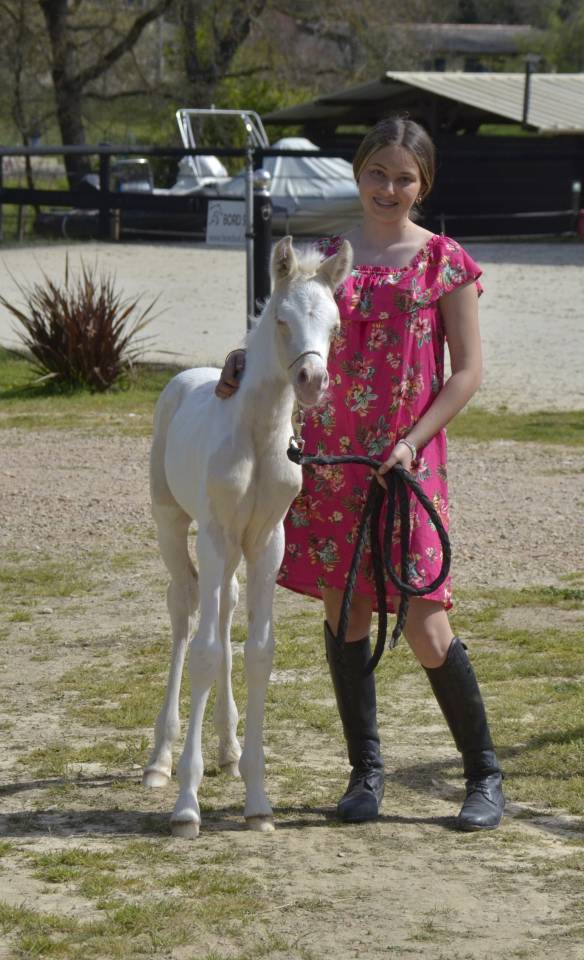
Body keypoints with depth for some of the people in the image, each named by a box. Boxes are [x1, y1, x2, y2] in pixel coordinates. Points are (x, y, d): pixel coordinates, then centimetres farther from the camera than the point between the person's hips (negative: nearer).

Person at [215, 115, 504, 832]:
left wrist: (412, 443, -13)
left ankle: (484, 775, 9)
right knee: (344, 613, 7)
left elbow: (467, 371, -2)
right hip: (329, 456, 4)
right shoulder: (328, 256, 10)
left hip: (405, 460, -4)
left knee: (424, 626, -6)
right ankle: (366, 772, 18)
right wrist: (247, 361, -2)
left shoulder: (444, 263, -1)